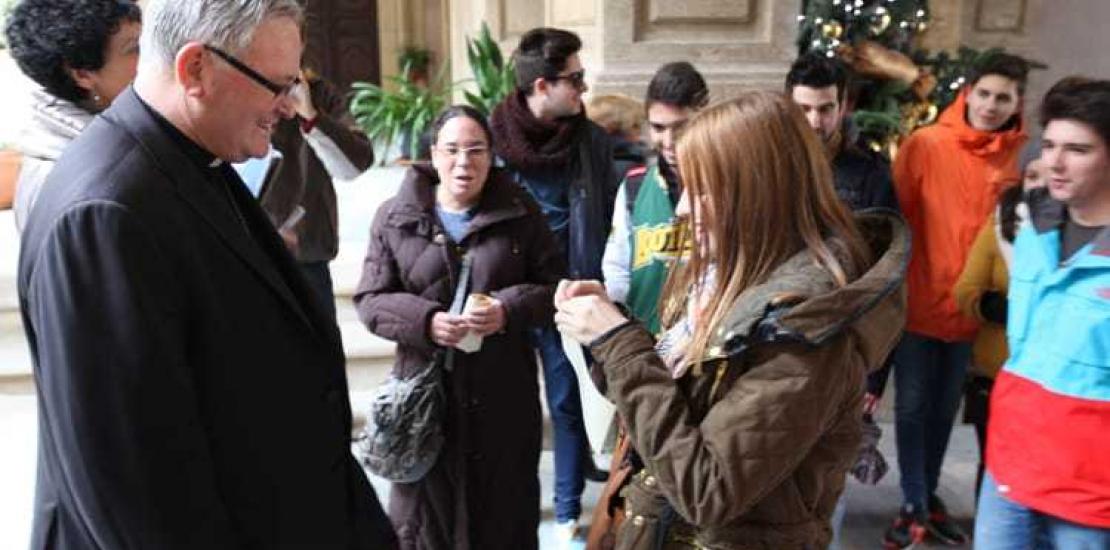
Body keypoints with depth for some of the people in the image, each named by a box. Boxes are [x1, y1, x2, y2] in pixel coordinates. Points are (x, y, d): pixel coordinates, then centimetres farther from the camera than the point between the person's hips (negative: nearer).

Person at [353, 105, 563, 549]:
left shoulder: (520, 211, 1)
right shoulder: (395, 217, 0)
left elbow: (553, 284, 3)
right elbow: (371, 300, 0)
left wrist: (510, 309, -17)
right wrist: (425, 321, -18)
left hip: (504, 388, 1)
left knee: (504, 505, 13)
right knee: (429, 504, 13)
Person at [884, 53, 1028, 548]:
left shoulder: (1017, 157, 0)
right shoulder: (925, 145, -10)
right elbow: (896, 215, -7)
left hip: (972, 305, 3)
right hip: (919, 299, -3)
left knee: (945, 406, 16)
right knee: (913, 406, 5)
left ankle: (929, 494, 33)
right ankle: (915, 506, 19)